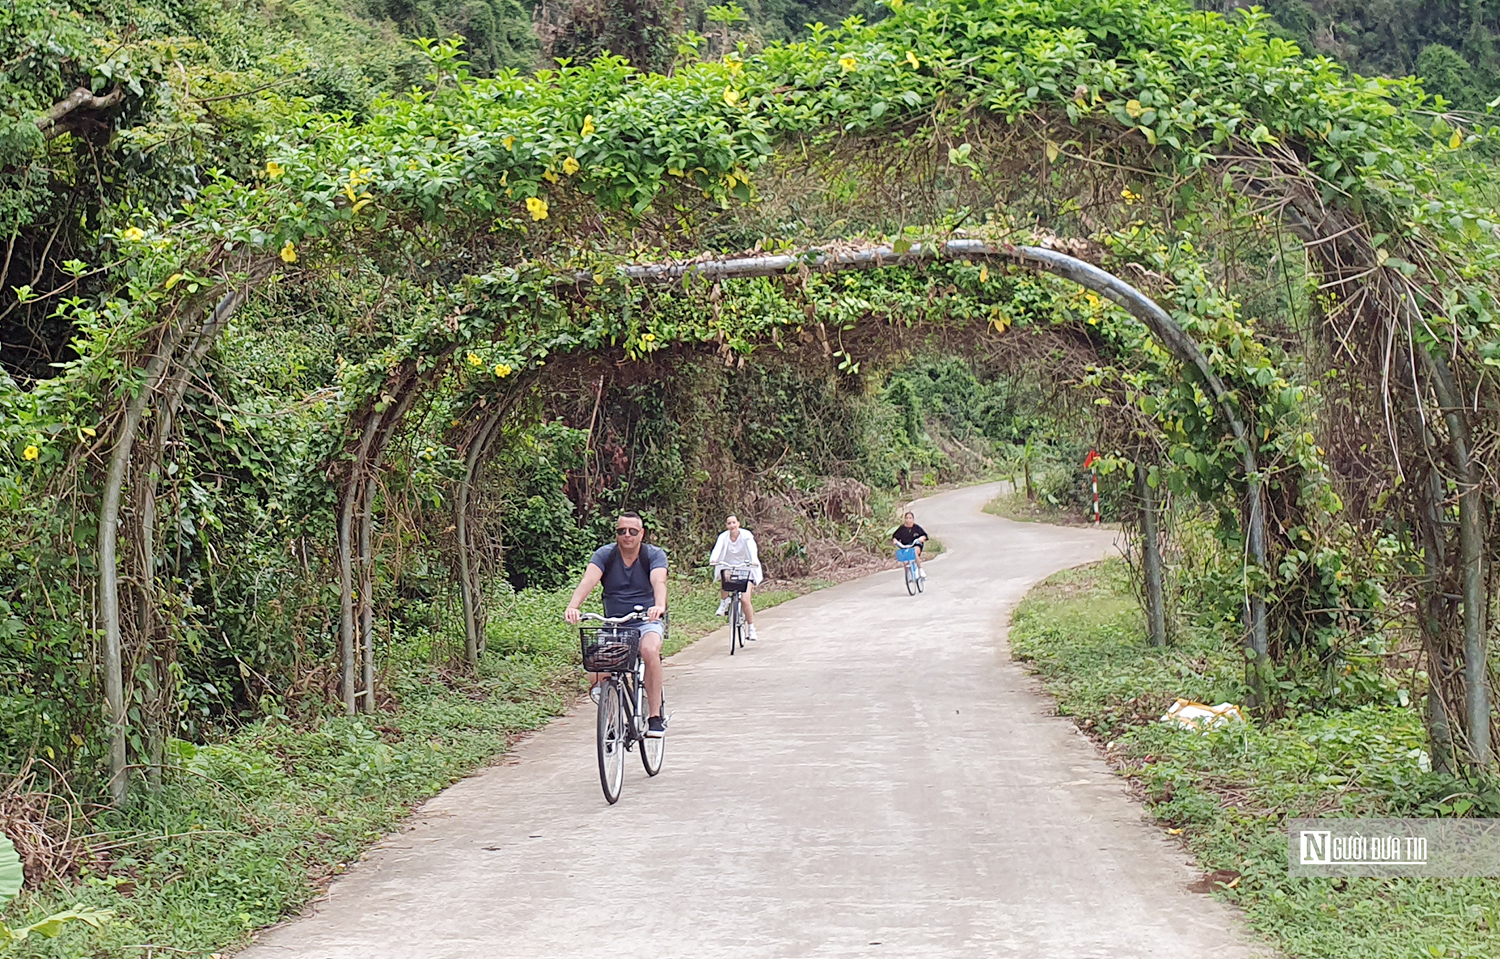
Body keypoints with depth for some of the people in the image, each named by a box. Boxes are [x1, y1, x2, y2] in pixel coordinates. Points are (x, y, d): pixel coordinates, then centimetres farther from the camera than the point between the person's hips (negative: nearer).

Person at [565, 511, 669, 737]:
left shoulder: (655, 555, -5)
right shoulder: (604, 554, -3)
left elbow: (659, 582, -25)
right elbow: (588, 580, -21)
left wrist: (659, 606, -48)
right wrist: (573, 606, -41)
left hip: (647, 621, -2)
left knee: (650, 650, -35)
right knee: (596, 672, -20)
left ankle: (656, 716, -25)